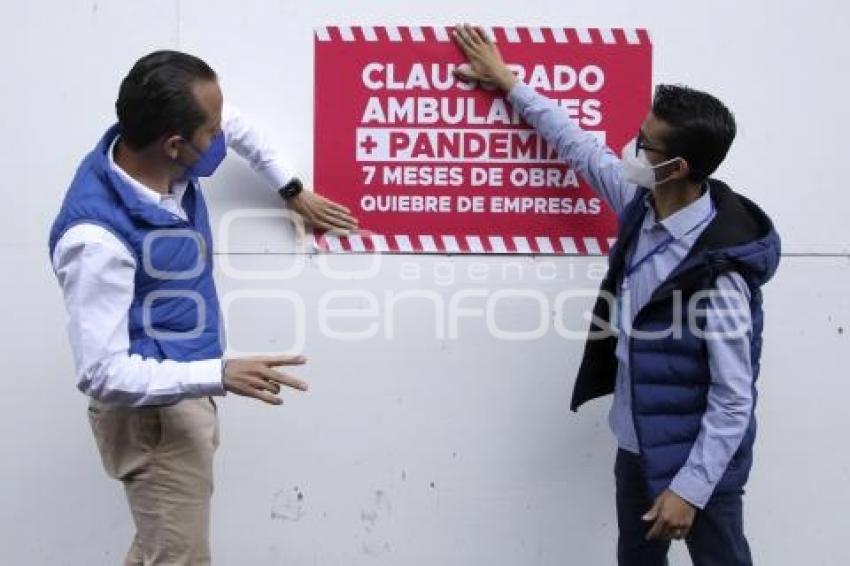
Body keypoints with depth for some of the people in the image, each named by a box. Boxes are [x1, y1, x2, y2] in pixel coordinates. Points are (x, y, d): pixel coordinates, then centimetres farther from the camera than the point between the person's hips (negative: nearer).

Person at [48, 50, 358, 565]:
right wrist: (221, 375, -33)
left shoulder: (167, 155, -8)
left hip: (185, 395, 9)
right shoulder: (97, 236, -32)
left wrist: (293, 191, 18)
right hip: (152, 412, -9)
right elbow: (102, 374, -30)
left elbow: (237, 124, 15)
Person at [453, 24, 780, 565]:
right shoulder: (642, 204, -8)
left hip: (699, 458, -8)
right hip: (636, 444, 8)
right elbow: (583, 148, 9)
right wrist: (508, 82, 15)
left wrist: (690, 487, -22)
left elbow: (734, 400, -24)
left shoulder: (717, 272, -29)